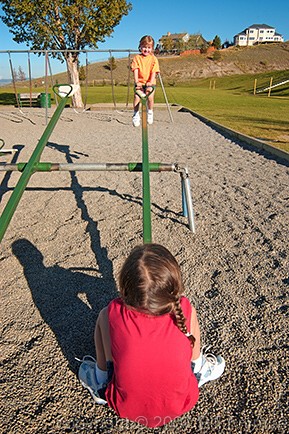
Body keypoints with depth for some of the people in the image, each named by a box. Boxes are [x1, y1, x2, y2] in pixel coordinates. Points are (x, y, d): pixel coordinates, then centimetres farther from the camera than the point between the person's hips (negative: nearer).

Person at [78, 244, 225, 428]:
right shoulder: (186, 311, -26)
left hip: (125, 407, 0)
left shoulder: (114, 312, -25)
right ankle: (199, 371, 33)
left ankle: (101, 382, 21)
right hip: (180, 405, 1)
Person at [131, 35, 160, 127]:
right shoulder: (137, 58, 4)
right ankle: (136, 115, -5)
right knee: (137, 97, -23)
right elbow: (135, 71, -3)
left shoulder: (153, 59, 3)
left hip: (150, 82, 0)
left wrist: (150, 83, -18)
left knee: (150, 97, -24)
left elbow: (154, 72, -4)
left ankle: (150, 113, 4)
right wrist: (136, 82, -16)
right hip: (139, 82, 0)